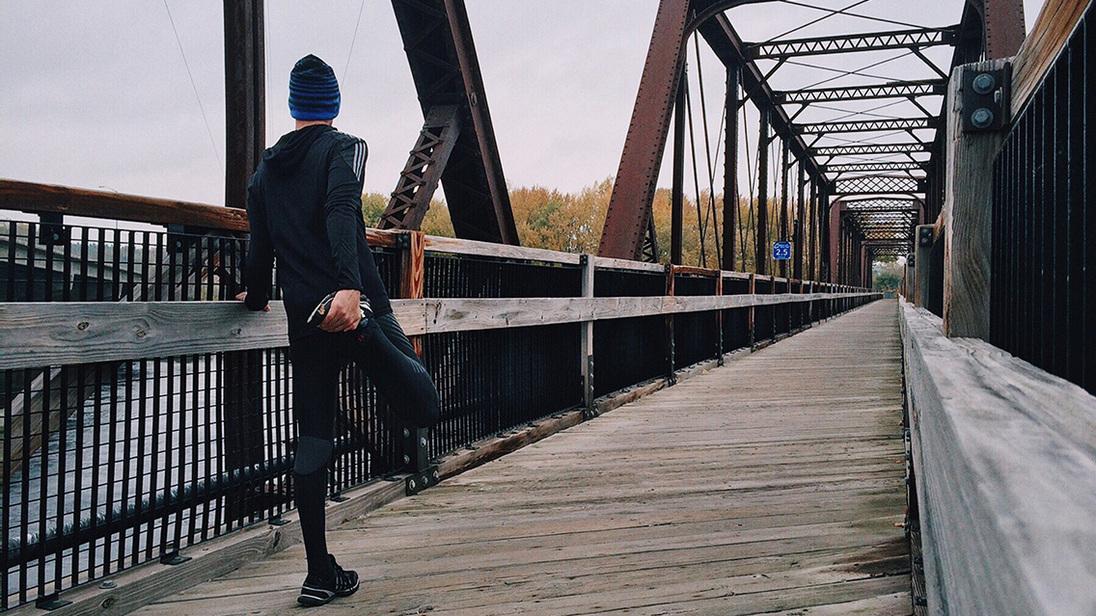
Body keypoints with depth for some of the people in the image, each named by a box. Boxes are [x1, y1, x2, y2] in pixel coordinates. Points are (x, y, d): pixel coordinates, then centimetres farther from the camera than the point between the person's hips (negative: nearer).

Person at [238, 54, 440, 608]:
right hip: (354, 306, -5)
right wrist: (351, 286, -32)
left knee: (311, 442, 9)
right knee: (423, 410, -2)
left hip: (304, 323, 5)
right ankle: (368, 339, -32)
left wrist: (256, 298, 37)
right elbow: (341, 213, -18)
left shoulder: (265, 170, 18)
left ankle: (320, 575, 11)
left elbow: (259, 247, 18)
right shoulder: (344, 148, 2)